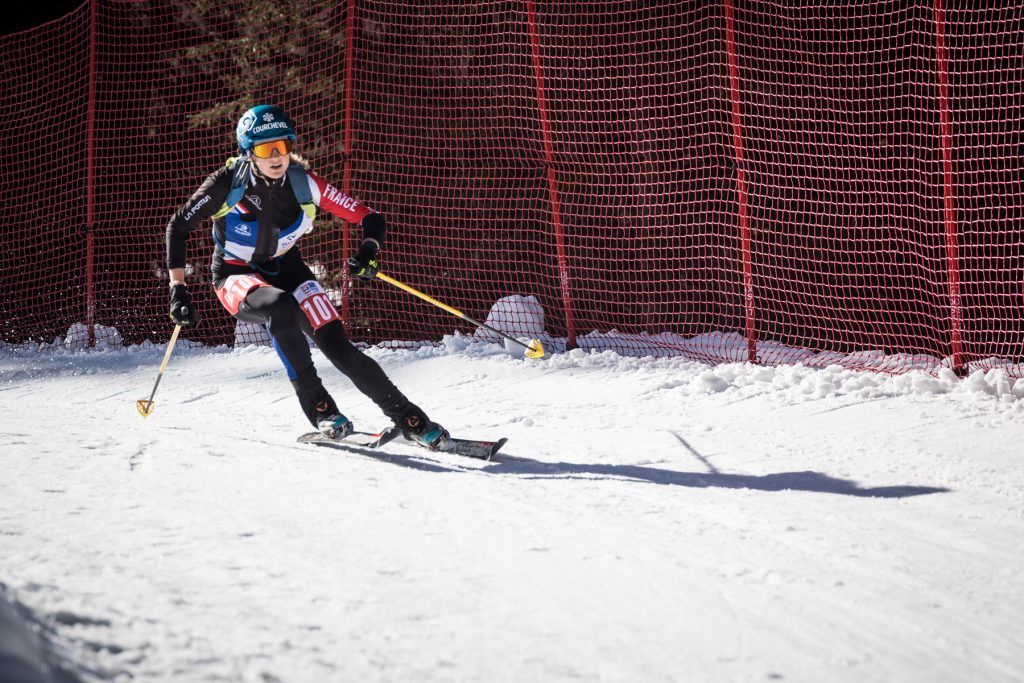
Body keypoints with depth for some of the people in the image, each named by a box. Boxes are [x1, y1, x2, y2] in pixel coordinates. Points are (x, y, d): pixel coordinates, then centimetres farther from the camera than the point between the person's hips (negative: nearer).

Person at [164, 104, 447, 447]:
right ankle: (317, 406, -23)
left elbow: (371, 219, -13)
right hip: (236, 275, -2)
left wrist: (368, 252, -34)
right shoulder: (228, 183, -23)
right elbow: (178, 226, -14)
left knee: (340, 348, -15)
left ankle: (410, 419, -2)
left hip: (285, 268, 2)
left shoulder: (304, 183, -18)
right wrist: (178, 289, -19)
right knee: (281, 308, -37)